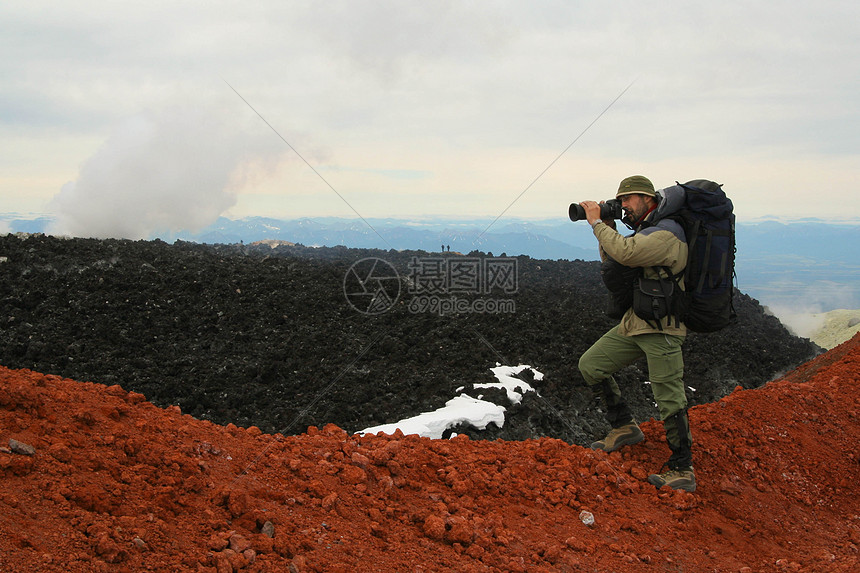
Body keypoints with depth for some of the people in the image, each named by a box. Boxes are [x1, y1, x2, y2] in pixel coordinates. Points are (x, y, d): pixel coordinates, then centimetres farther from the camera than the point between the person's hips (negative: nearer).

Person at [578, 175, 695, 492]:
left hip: (661, 329, -9)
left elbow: (625, 253, -29)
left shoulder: (667, 232, -16)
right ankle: (624, 427, 16)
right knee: (590, 364, 6)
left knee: (670, 400, -7)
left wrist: (597, 223, -17)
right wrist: (607, 229, 5)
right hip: (633, 324, 10)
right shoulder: (643, 232, 17)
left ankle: (683, 471, 1)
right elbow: (612, 263, 17)